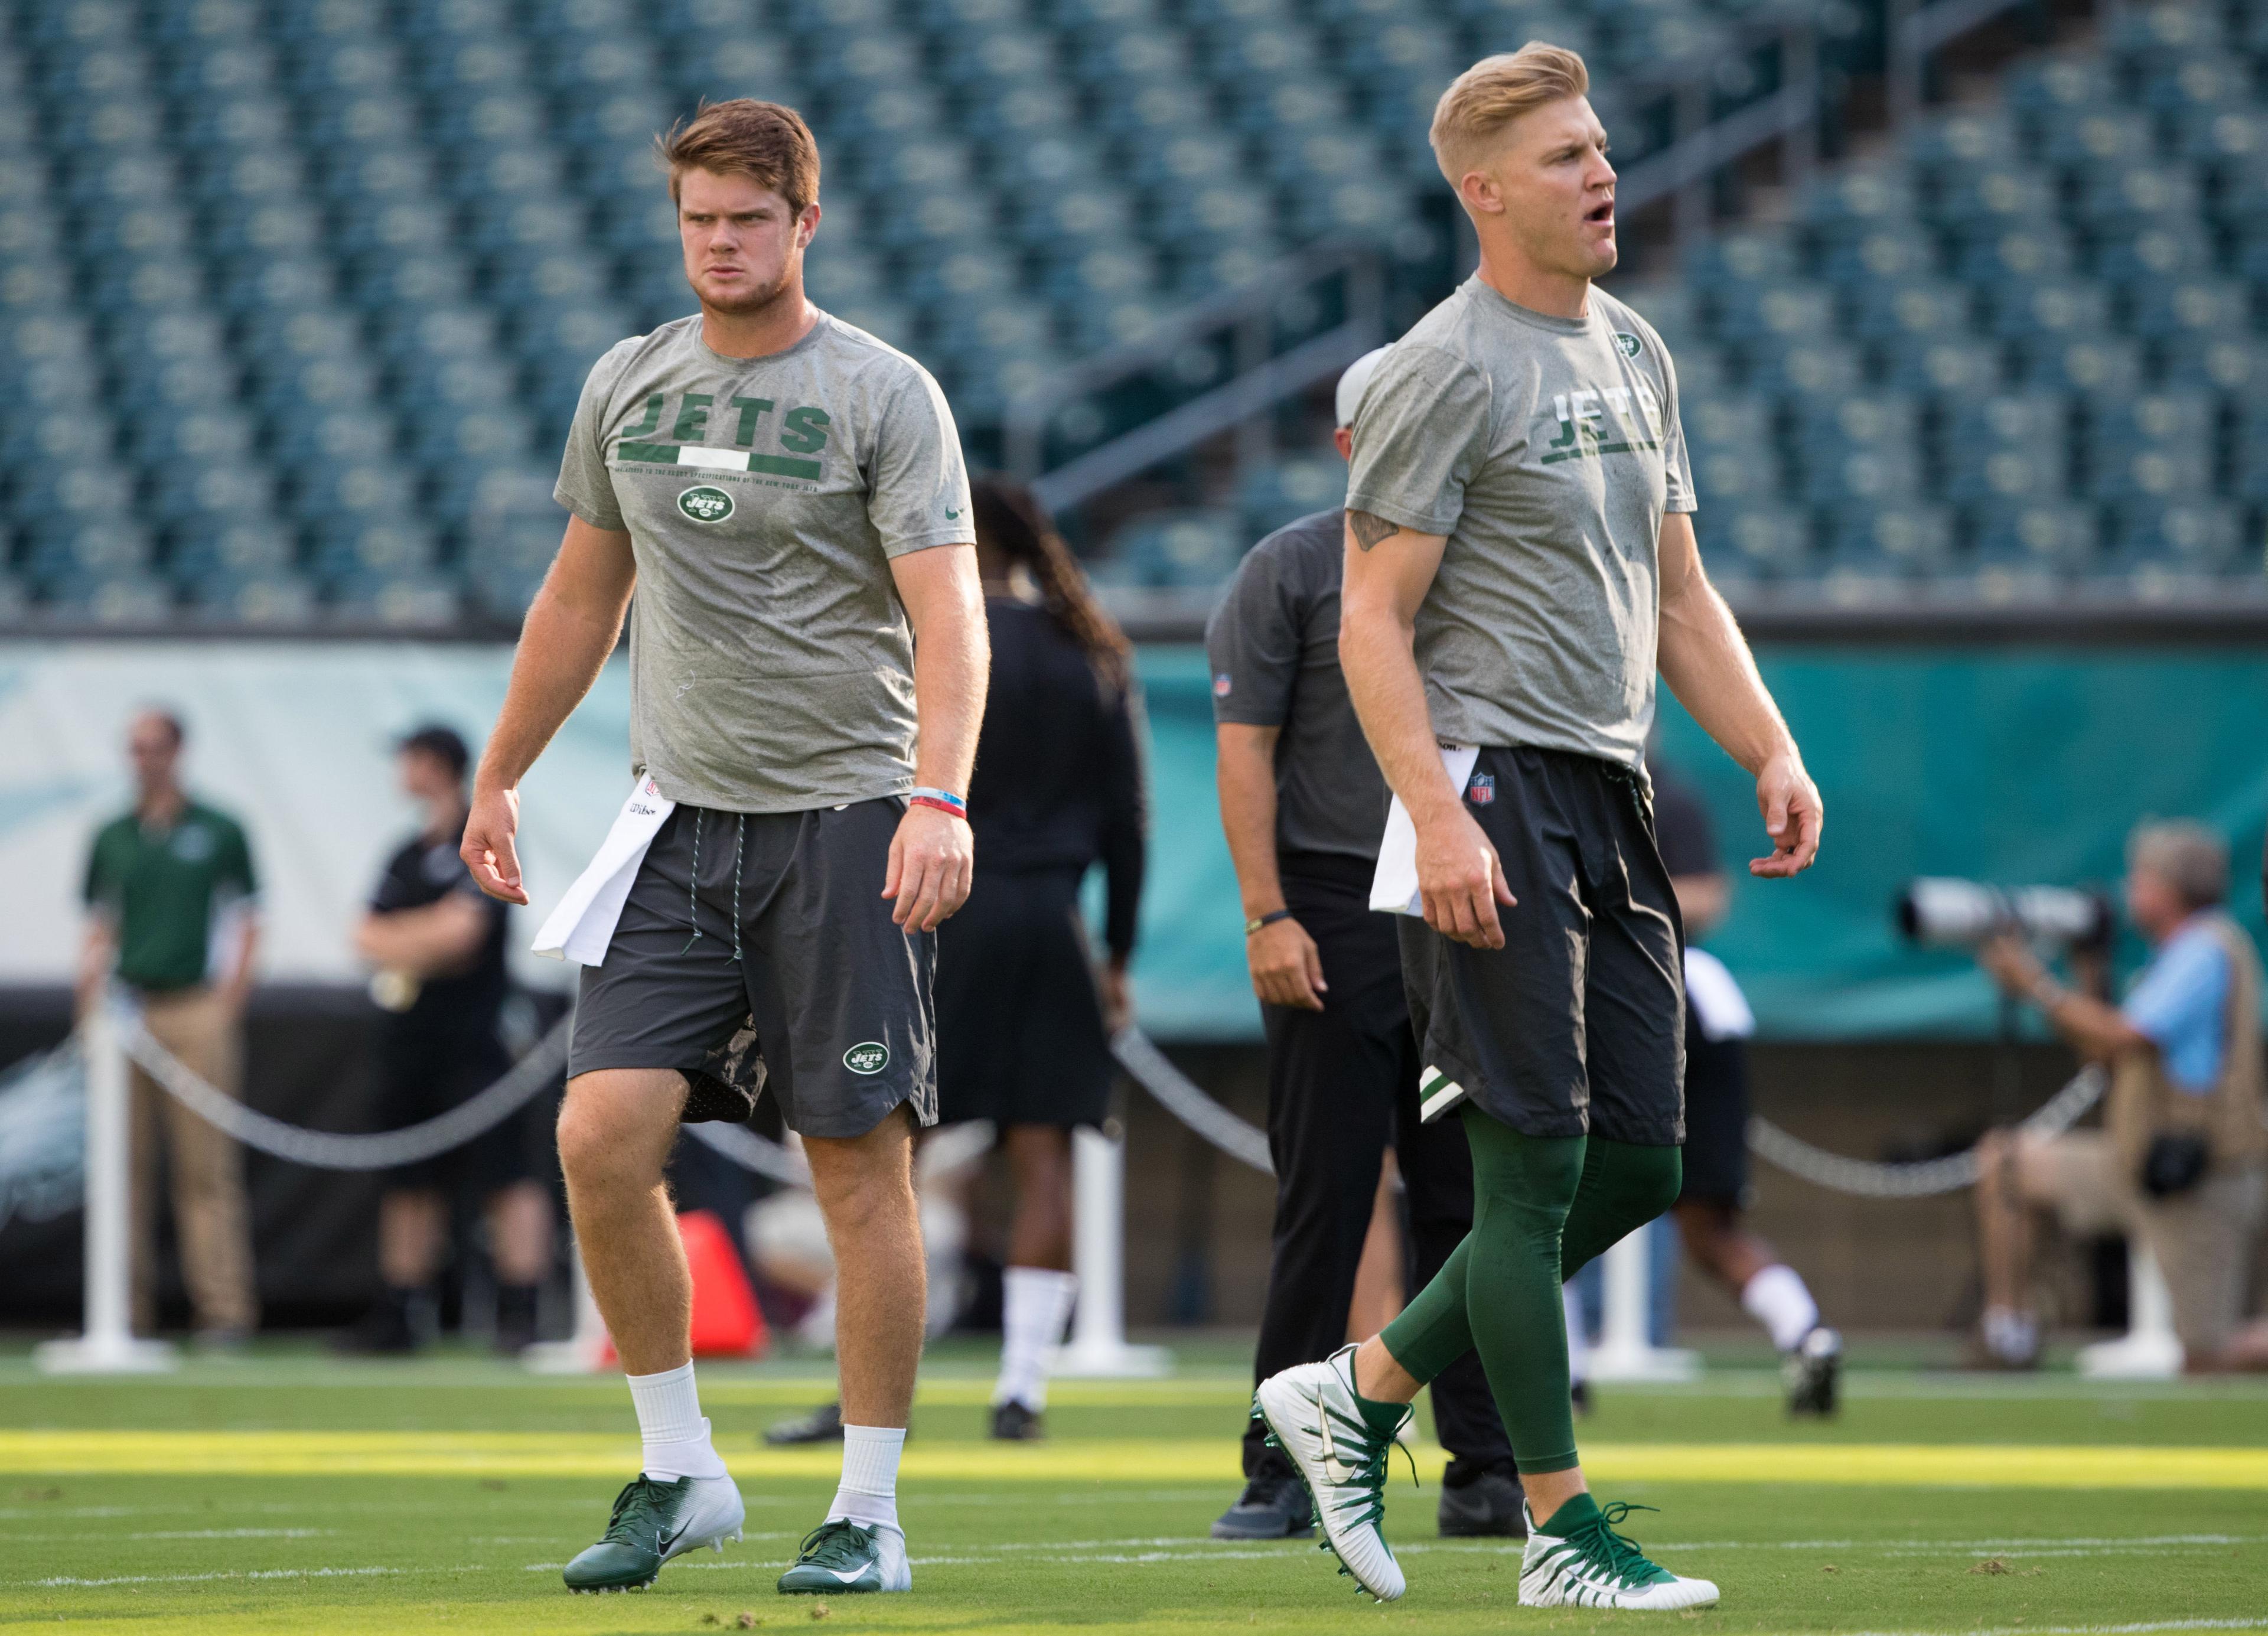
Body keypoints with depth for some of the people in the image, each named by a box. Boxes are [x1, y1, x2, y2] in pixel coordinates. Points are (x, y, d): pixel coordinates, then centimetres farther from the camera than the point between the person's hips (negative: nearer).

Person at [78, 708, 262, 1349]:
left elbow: (247, 927, 5)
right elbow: (99, 933, 15)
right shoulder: (111, 839, 13)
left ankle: (225, 1309, -7)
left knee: (208, 1169, -6)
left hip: (197, 1012, -3)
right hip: (125, 1015, 3)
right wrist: (90, 1011, 3)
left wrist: (228, 1004, -5)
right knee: (126, 1168, 1)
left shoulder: (220, 833, 4)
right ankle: (128, 1312, 5)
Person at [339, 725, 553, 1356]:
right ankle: (401, 1315, 16)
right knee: (410, 1181, 11)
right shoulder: (408, 856, 18)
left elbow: (460, 930, -16)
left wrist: (401, 941, 0)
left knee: (505, 1174, -11)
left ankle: (521, 1309, -14)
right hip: (409, 1037, 8)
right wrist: (431, 934, -5)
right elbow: (368, 937, 12)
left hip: (472, 1038, -8)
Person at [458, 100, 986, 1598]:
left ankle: (870, 1514, 4)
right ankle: (679, 1474, 4)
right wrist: (501, 779, 24)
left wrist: (940, 800, -26)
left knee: (860, 1169, -3)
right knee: (604, 1134, -10)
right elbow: (582, 598, 23)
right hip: (681, 821, 4)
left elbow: (948, 616, -13)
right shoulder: (629, 388, 11)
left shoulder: (883, 395, -4)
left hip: (845, 815, -4)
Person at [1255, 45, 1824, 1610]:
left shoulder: (1635, 354, 17)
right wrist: (1436, 816, -22)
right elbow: (1375, 620, -12)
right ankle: (1565, 1536, -5)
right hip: (1494, 793, -9)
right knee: (1537, 1170, -8)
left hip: (1612, 804, 9)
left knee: (1637, 1164, 6)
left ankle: (1359, 1393, 19)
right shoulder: (1449, 371, -9)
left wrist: (1771, 748, 8)